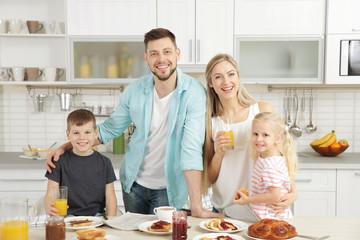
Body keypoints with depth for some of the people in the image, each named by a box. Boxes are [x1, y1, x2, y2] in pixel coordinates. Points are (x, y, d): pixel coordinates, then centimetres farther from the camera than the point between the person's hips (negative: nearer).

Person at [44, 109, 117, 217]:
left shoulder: (104, 163, 7)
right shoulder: (60, 162, 2)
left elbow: (110, 199, 7)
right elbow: (50, 196, -2)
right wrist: (50, 208, -26)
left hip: (96, 217, 1)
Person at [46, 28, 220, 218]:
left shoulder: (193, 93, -20)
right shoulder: (134, 91, -8)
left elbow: (192, 149, -27)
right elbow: (110, 129, 7)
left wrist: (196, 207, -32)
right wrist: (65, 148, 1)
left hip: (168, 188, -4)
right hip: (133, 181, 4)